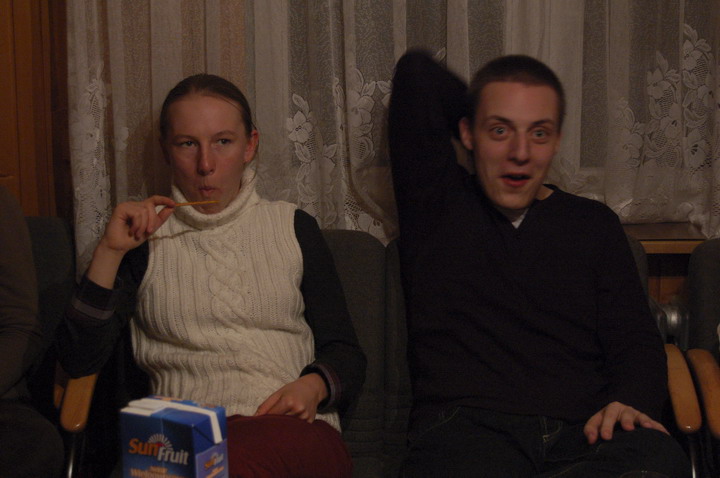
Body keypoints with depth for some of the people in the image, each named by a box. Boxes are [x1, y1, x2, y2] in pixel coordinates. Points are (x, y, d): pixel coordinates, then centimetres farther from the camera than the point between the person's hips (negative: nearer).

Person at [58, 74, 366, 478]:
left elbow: (347, 356, 16)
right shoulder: (143, 235, 15)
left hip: (294, 429, 0)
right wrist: (109, 252, -4)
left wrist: (313, 385, -7)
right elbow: (80, 360, 4)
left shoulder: (293, 228, 17)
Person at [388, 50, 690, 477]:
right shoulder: (437, 200, 16)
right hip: (465, 427, -3)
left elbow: (636, 342, 14)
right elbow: (416, 72, 13)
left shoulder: (594, 224, 22)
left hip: (582, 434, 4)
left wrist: (629, 403, -10)